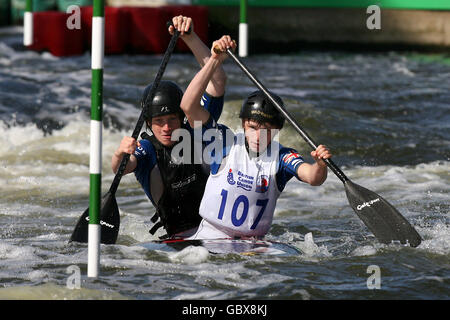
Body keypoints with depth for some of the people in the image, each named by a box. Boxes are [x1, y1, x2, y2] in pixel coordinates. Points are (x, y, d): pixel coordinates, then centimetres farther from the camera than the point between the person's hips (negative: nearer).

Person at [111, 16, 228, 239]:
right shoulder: (145, 149, -1)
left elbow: (217, 81, -7)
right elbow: (120, 169, -24)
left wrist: (190, 38, -17)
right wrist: (120, 155, -49)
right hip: (180, 235, 0)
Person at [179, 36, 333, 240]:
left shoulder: (282, 157, 0)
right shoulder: (226, 143, -2)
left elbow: (313, 177, -18)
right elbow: (189, 106, -13)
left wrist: (320, 164, -42)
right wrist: (215, 61, -19)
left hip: (255, 242, 2)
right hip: (210, 237, -2)